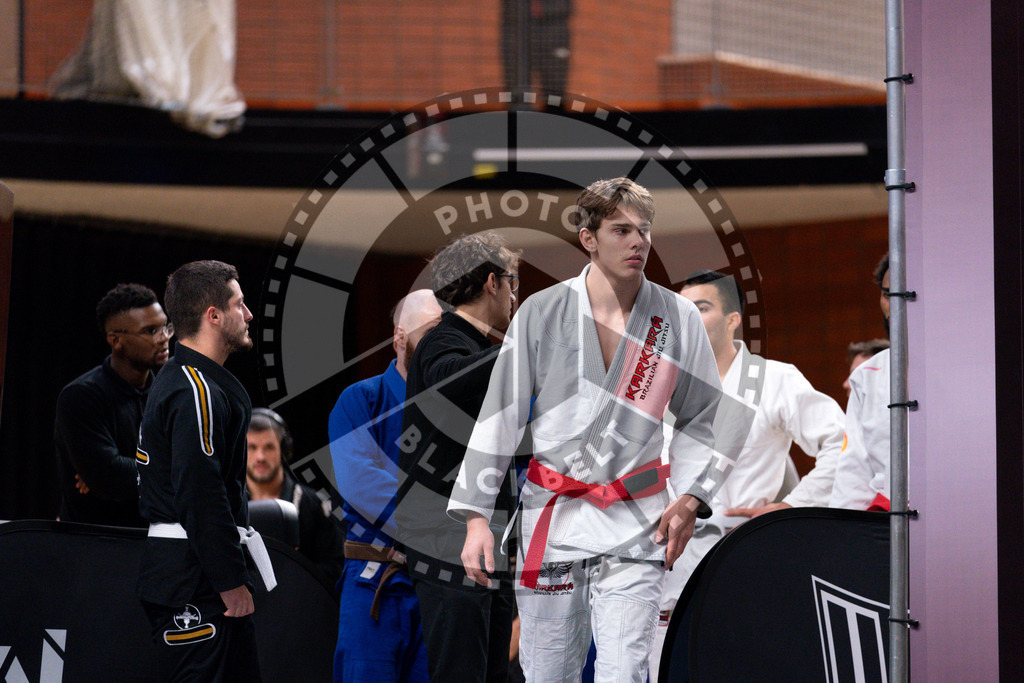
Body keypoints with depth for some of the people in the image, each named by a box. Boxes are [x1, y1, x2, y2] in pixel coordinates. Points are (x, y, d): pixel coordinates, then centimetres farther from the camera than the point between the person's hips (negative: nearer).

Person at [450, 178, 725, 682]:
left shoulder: (679, 319, 4)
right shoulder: (541, 314, 1)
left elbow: (700, 418, 14)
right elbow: (499, 418, 3)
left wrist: (688, 498, 0)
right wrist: (476, 517, -2)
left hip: (635, 527, 0)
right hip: (550, 516, 0)